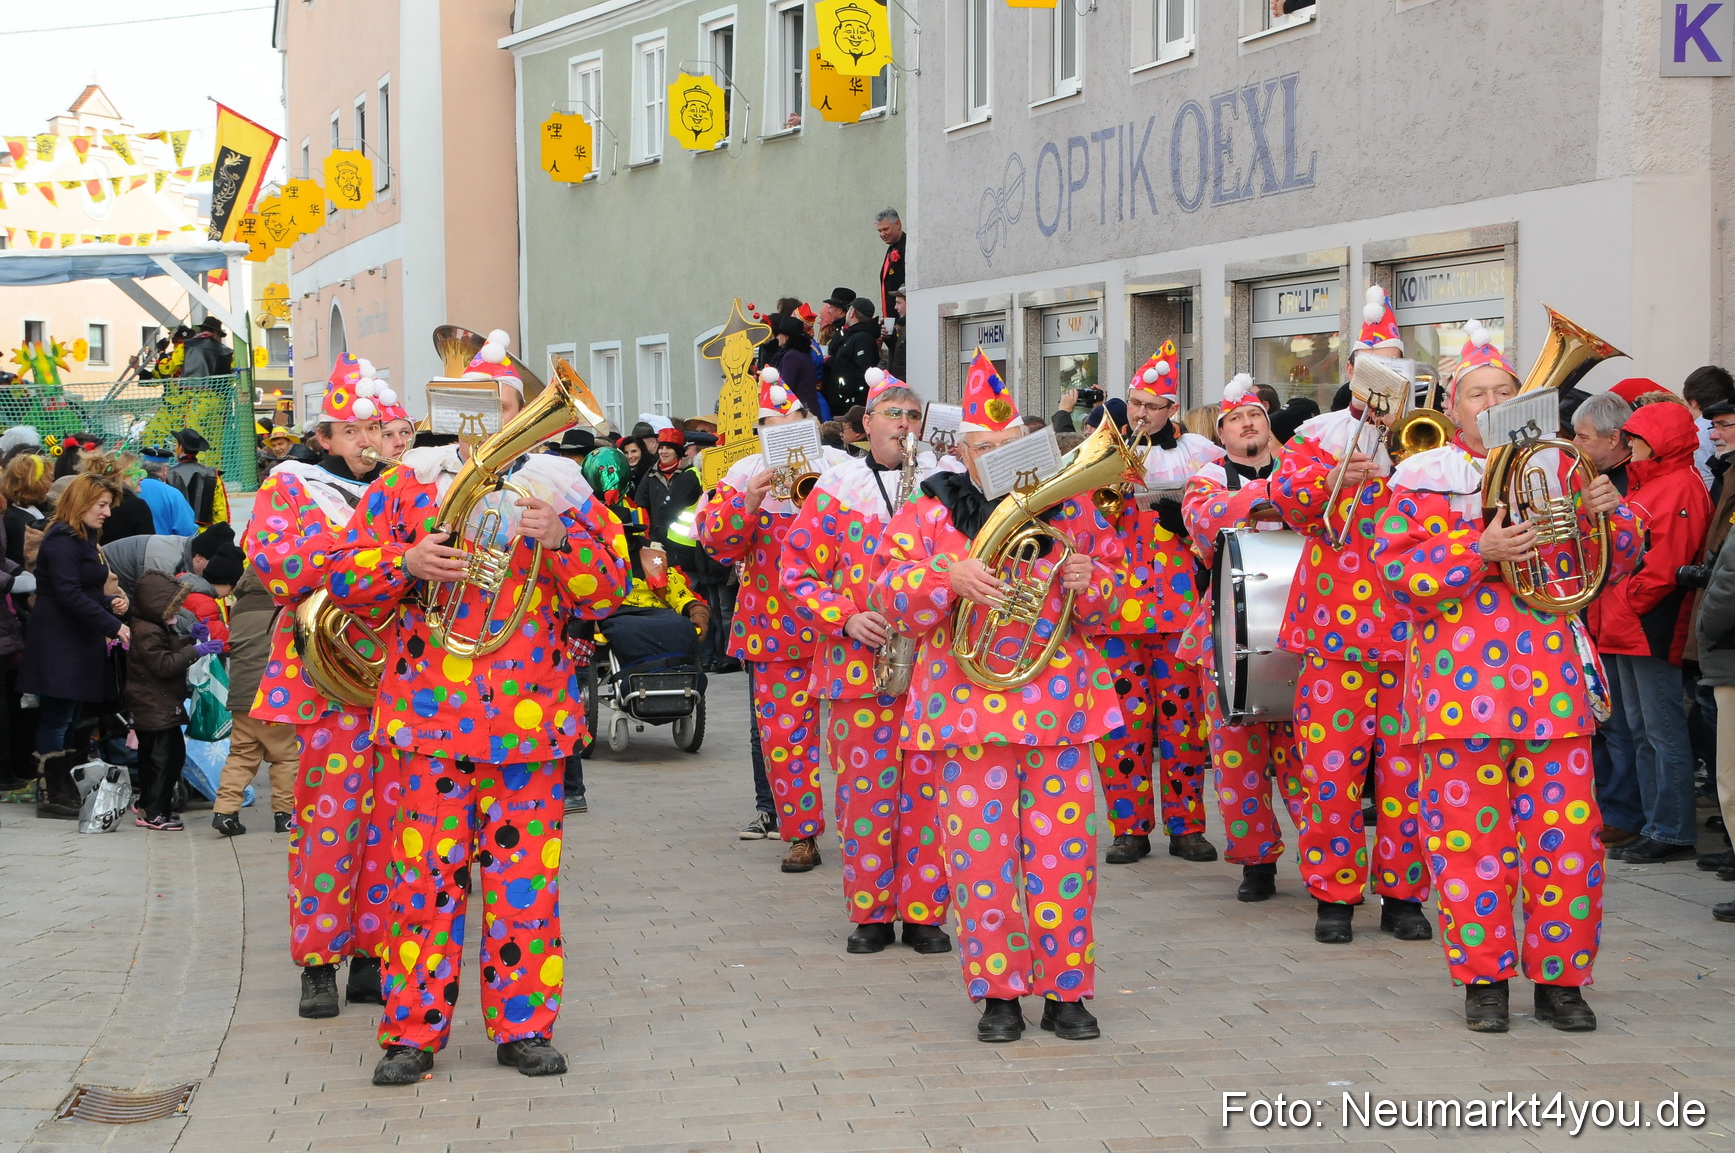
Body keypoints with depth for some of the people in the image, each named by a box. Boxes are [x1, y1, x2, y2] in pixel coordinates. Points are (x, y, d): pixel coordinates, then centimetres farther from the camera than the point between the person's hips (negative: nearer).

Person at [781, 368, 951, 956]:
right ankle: (870, 913, 12)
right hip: (858, 660, 0)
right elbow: (798, 569, 5)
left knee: (926, 789, 1)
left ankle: (924, 912, 10)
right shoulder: (837, 487, 7)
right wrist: (844, 617, -9)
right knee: (864, 790, 2)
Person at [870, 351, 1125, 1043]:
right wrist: (948, 577, -20)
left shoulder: (1069, 507, 10)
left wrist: (1089, 583, -9)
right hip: (969, 703, -1)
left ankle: (1066, 991, 11)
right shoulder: (931, 514, 5)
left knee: (1064, 850, 0)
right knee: (979, 850, -1)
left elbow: (1109, 601, 14)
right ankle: (998, 993, 11)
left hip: (1059, 703, 1)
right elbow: (892, 598, -2)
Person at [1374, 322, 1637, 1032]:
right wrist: (1479, 551, -17)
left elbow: (1611, 567, 18)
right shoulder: (1426, 479, 6)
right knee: (1469, 835, 0)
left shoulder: (1554, 469, 15)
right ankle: (1485, 980, 13)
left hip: (1553, 678, 2)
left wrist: (1606, 515, -3)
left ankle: (1560, 980, 13)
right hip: (1461, 676, -2)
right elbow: (1396, 572, -6)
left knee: (1567, 833, 0)